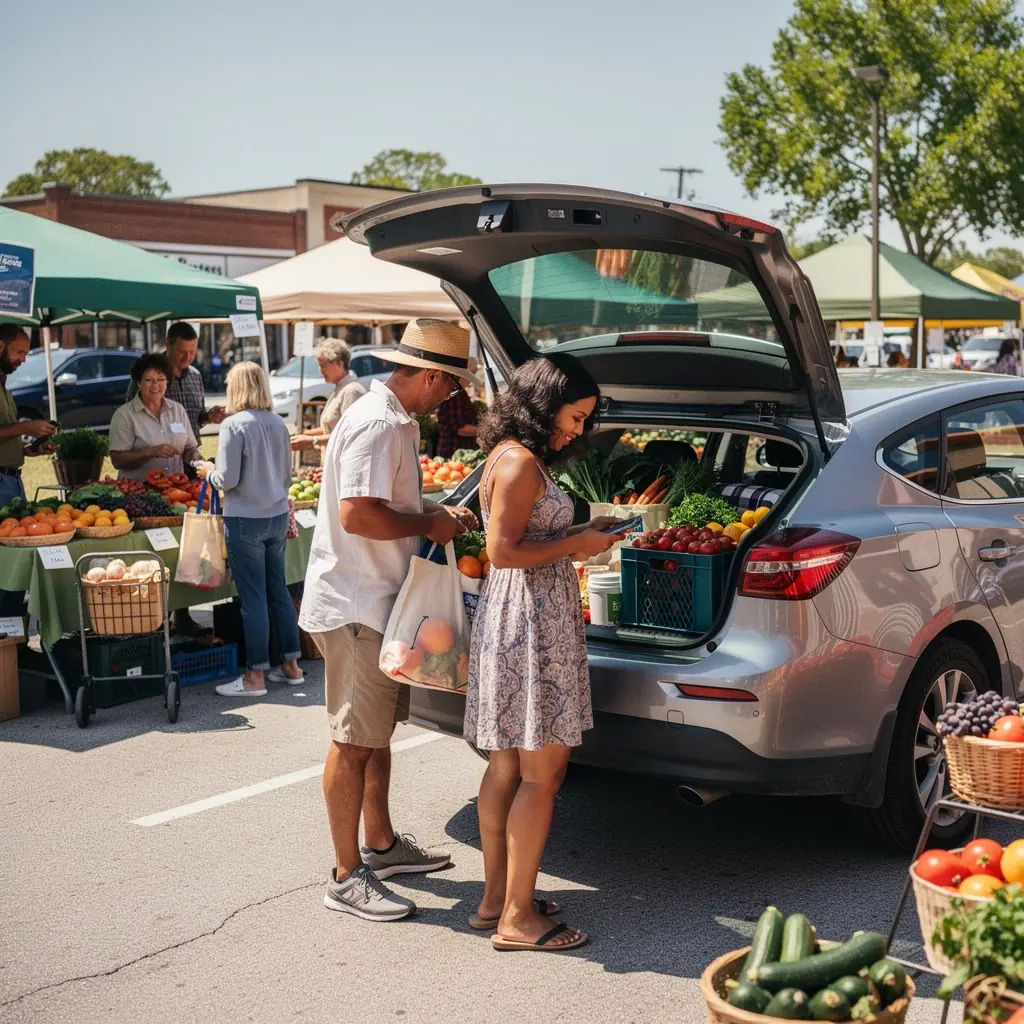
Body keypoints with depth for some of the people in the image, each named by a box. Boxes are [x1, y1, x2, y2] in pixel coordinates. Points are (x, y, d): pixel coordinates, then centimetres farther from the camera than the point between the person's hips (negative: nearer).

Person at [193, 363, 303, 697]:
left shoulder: (234, 425, -14)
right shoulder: (278, 424, 5)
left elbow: (227, 480, -14)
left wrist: (208, 471, 5)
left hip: (245, 521, -6)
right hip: (278, 517, 6)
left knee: (253, 598, -1)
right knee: (279, 591, 14)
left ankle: (255, 676, 7)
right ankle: (291, 665, 22)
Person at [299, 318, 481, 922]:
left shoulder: (397, 422, 14)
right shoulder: (377, 426, -20)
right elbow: (358, 514, -30)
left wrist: (436, 513, 13)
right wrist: (427, 524, -17)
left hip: (380, 605, 11)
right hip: (355, 608, -11)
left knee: (379, 731, 20)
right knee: (354, 741, -3)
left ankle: (381, 844, 34)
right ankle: (347, 877, 6)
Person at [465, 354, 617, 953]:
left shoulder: (513, 456, 17)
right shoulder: (520, 461, -15)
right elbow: (504, 551, -20)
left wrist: (579, 533, 12)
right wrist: (576, 545, -13)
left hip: (513, 619, 11)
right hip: (531, 619, -11)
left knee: (507, 767, 14)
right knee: (542, 773, -6)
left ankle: (497, 898, 22)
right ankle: (517, 918, 0)